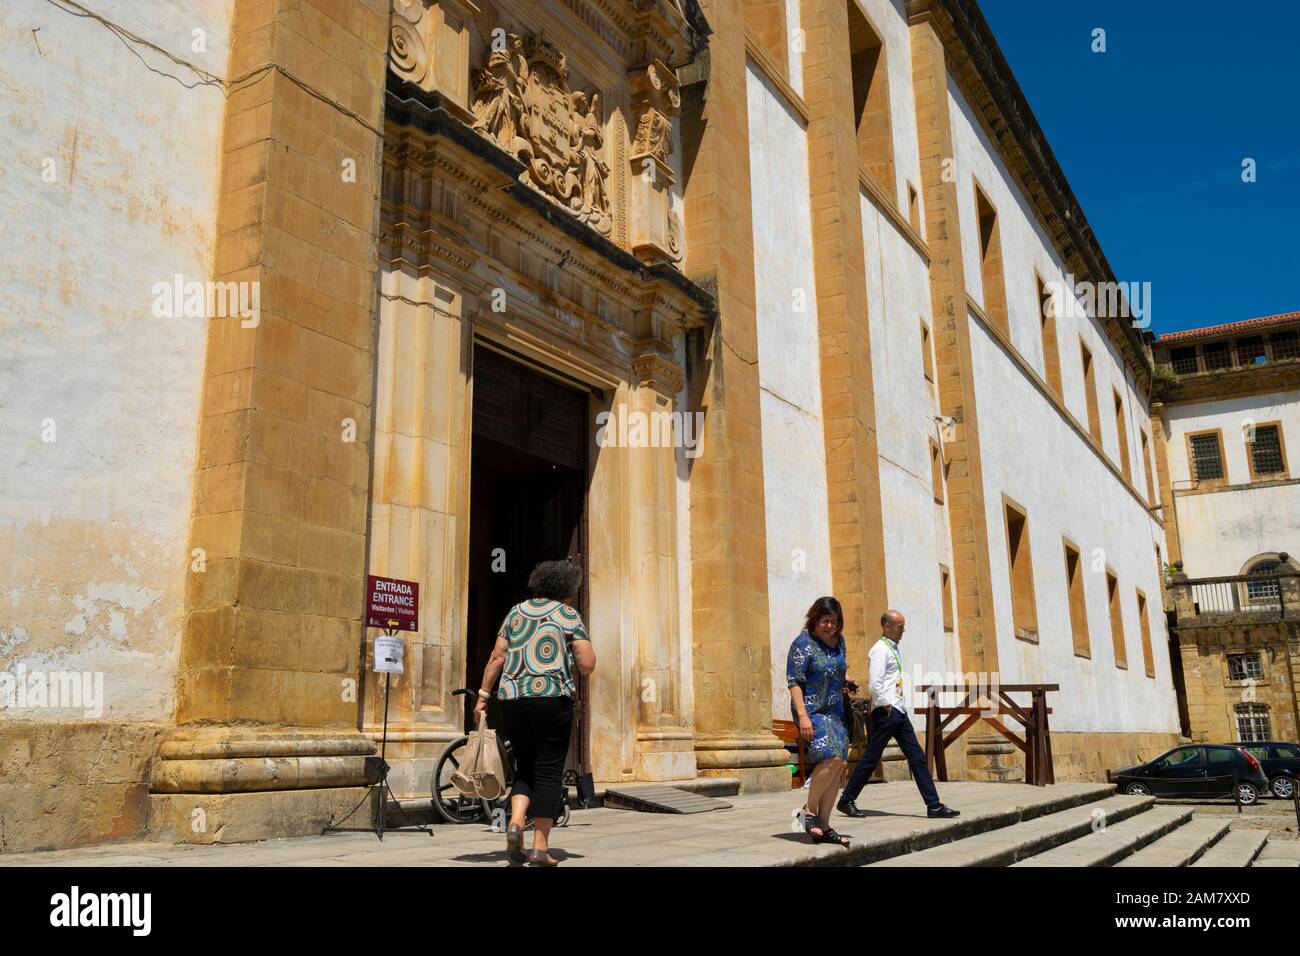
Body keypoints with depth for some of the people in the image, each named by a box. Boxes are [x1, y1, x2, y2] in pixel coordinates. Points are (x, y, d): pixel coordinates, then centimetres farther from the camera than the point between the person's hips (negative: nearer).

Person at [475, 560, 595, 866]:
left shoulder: (516, 612, 14)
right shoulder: (569, 616, 3)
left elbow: (497, 657, 8)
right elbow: (587, 665, -3)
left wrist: (483, 694, 10)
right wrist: (584, 643, 15)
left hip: (512, 699, 4)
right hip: (552, 699, -4)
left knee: (525, 767, 17)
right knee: (549, 771, 3)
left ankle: (515, 823, -4)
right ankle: (540, 847, 3)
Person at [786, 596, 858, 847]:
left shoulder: (838, 640, 11)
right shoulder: (803, 643, -10)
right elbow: (794, 682, -14)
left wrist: (846, 680, 6)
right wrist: (803, 715, -22)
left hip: (835, 711, 8)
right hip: (812, 710, -8)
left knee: (838, 765, 2)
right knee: (832, 756, -24)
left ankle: (823, 827, 10)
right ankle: (809, 810, -3)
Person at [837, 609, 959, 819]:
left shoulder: (893, 649, 17)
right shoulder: (880, 650, -12)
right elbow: (874, 685, -20)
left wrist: (896, 706, 15)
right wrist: (887, 706, -14)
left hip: (899, 712, 9)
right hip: (886, 713, -9)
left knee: (917, 757, 7)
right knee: (871, 758, -3)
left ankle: (934, 805, 9)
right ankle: (846, 801, 7)